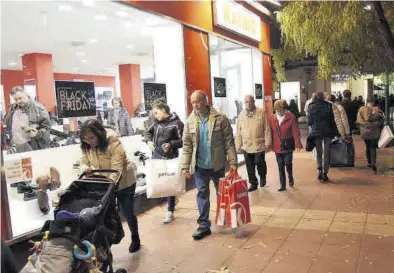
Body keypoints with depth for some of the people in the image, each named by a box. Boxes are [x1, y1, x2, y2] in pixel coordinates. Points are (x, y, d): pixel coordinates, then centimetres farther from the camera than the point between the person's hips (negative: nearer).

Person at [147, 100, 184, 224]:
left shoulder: (176, 123, -12)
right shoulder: (156, 122, 6)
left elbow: (182, 141, -12)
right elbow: (149, 132, 24)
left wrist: (171, 144, -25)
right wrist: (149, 141, 6)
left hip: (170, 158, -5)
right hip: (156, 155, 5)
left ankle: (170, 211, 21)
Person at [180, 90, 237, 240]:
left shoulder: (220, 119, -9)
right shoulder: (190, 121, 0)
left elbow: (229, 142, -8)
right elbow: (187, 146, 1)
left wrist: (233, 162, -12)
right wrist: (185, 166, -3)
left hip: (217, 164, -2)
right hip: (199, 165, 2)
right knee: (202, 194, 6)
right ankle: (203, 225, 15)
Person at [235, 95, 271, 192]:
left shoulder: (261, 112, -4)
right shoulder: (241, 114, 5)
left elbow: (266, 129, -4)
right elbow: (238, 132, 7)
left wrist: (267, 142, -7)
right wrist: (238, 145, 4)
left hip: (259, 145, -3)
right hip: (246, 146, 3)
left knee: (259, 162, 0)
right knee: (249, 166, 10)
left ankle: (262, 176, 31)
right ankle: (253, 183, 25)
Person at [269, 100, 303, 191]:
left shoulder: (291, 117, -8)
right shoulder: (272, 118, 1)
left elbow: (296, 132, -11)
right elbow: (270, 132, 5)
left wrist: (298, 144, -17)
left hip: (288, 146, -3)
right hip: (277, 146, 3)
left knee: (288, 164, 2)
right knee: (280, 166, 9)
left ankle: (290, 177, 32)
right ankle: (282, 184, 20)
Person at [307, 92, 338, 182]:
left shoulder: (311, 107, -5)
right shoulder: (329, 106, -6)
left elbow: (309, 122, -3)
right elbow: (333, 119, -7)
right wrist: (335, 131, -1)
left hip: (316, 132, 0)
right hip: (328, 132, 0)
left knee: (319, 152, 13)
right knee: (327, 153, 8)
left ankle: (320, 170, -2)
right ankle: (325, 173, 10)